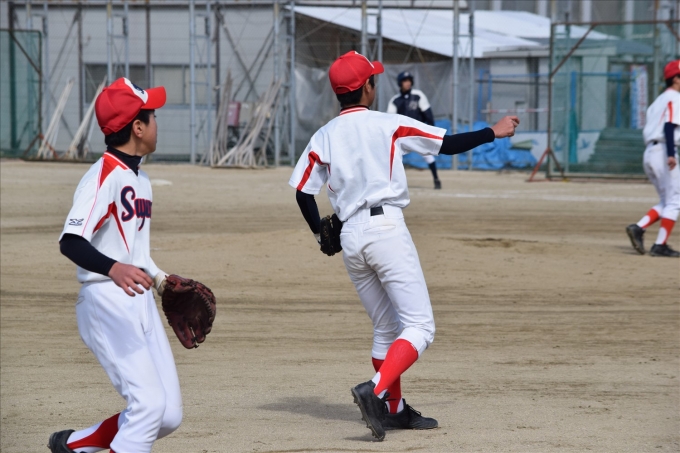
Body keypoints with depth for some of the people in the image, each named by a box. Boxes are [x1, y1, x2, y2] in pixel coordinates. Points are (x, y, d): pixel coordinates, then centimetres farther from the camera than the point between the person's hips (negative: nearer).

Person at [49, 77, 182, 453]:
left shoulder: (140, 179, 16)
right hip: (106, 302, -9)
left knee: (169, 415, 4)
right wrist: (114, 269, -41)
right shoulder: (103, 176, -14)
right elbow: (71, 242, -26)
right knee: (149, 404, -18)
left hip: (140, 302, 9)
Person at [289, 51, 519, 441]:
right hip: (385, 229, -6)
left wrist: (322, 235, 18)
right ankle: (376, 391, -28)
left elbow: (303, 190, 4)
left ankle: (395, 410, 21)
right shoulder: (388, 125, -2)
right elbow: (448, 144, 0)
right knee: (419, 327, -7)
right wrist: (494, 132, 12)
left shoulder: (324, 137, 9)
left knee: (387, 328, 19)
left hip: (350, 236, 6)